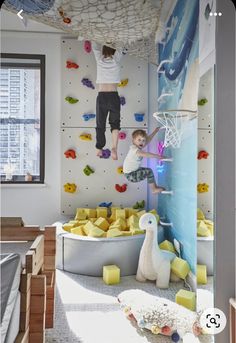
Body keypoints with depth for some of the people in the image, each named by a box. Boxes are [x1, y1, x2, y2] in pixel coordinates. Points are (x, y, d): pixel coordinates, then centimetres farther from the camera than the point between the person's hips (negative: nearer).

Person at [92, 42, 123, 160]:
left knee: (100, 124, 11)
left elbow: (94, 45, 21)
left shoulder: (99, 59, 6)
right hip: (113, 96, -1)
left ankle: (99, 149, 23)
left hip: (101, 96, 1)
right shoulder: (116, 59, 3)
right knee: (115, 123, 4)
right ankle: (114, 148, -17)